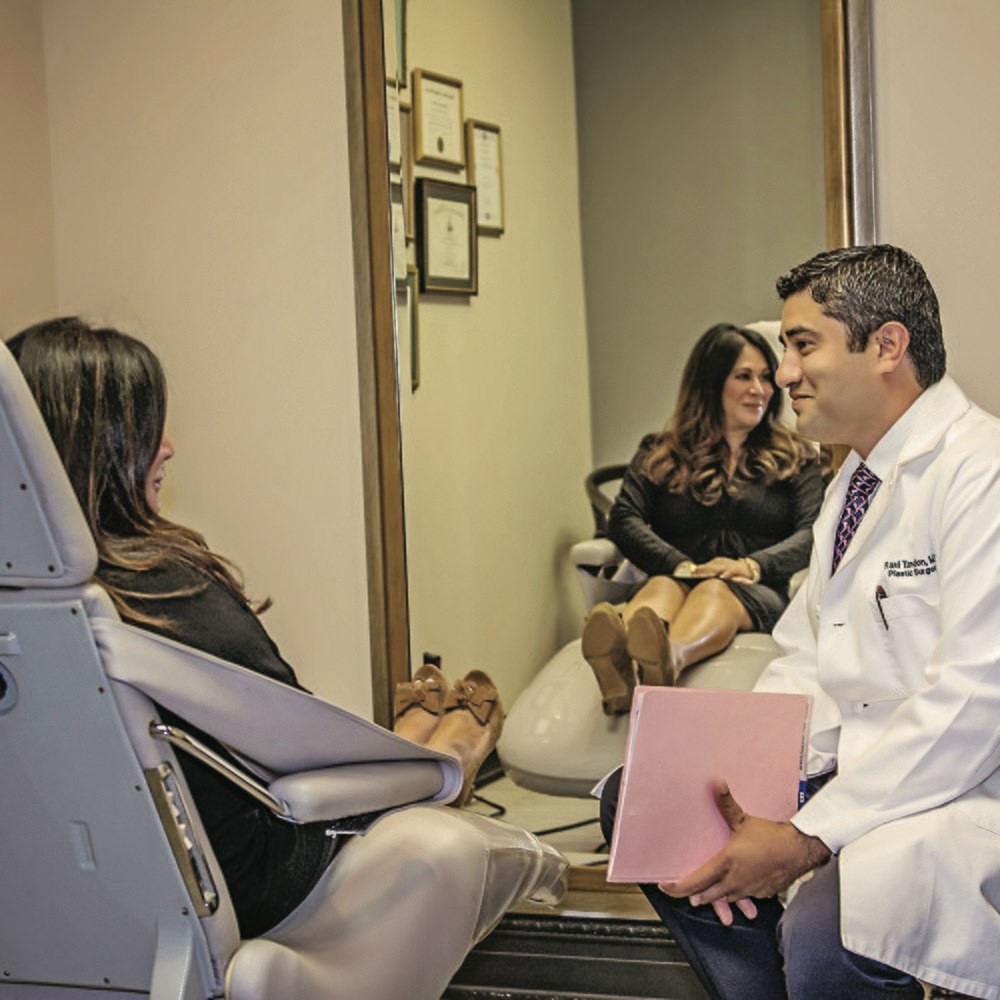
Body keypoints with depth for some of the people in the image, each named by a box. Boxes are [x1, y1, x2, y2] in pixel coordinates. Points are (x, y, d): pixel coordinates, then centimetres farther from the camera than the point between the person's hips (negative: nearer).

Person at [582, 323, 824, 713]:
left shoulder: (796, 459, 23)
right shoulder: (660, 454, 21)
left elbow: (812, 532, 6)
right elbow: (624, 520, 4)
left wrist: (753, 566, -15)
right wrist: (683, 566, -14)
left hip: (756, 595, 0)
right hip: (674, 581, 1)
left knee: (715, 592, -36)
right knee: (663, 587, -35)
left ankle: (670, 660, -71)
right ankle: (617, 667, -70)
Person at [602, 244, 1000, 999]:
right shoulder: (856, 479, 15)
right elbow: (805, 662, 14)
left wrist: (809, 837, -23)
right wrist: (729, 790, -3)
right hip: (856, 764, 9)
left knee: (824, 934, -35)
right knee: (635, 798, 5)